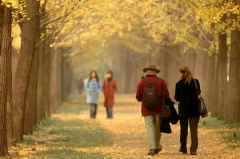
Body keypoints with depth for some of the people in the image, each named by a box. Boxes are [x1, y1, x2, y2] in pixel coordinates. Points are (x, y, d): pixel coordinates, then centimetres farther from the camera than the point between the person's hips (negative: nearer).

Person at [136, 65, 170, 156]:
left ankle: (152, 148, -12)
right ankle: (157, 146, 24)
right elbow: (166, 95, -3)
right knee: (157, 127, 15)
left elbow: (138, 97, 0)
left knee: (150, 128, -3)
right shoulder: (161, 82, 1)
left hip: (147, 108, -1)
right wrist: (163, 104, 14)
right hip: (158, 108, 1)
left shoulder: (142, 82, -1)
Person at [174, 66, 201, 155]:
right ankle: (193, 149, -9)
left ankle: (183, 148, 23)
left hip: (183, 109, -1)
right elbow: (198, 93, 8)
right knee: (194, 129, 1)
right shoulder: (196, 82, -3)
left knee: (183, 129, 14)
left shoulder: (179, 84, -9)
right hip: (194, 109, 1)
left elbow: (177, 98, -5)